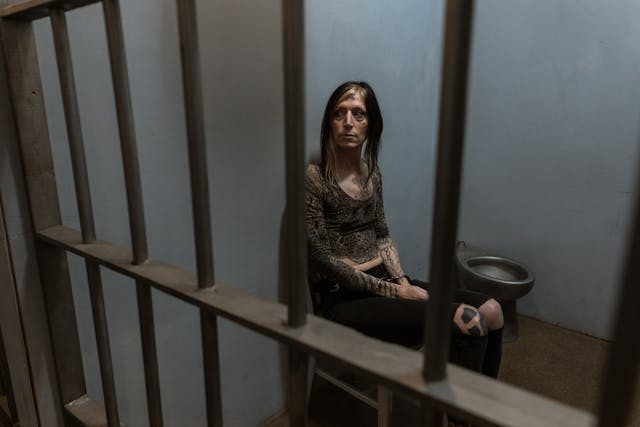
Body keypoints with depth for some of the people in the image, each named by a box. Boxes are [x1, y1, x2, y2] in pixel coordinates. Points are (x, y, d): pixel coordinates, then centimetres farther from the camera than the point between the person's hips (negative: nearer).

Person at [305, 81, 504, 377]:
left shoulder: (372, 173, 11)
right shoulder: (312, 178, -11)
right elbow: (322, 258, -14)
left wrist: (404, 283, -2)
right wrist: (393, 291, -13)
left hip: (385, 281, 7)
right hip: (344, 300, -7)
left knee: (491, 310, -4)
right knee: (468, 322, -21)